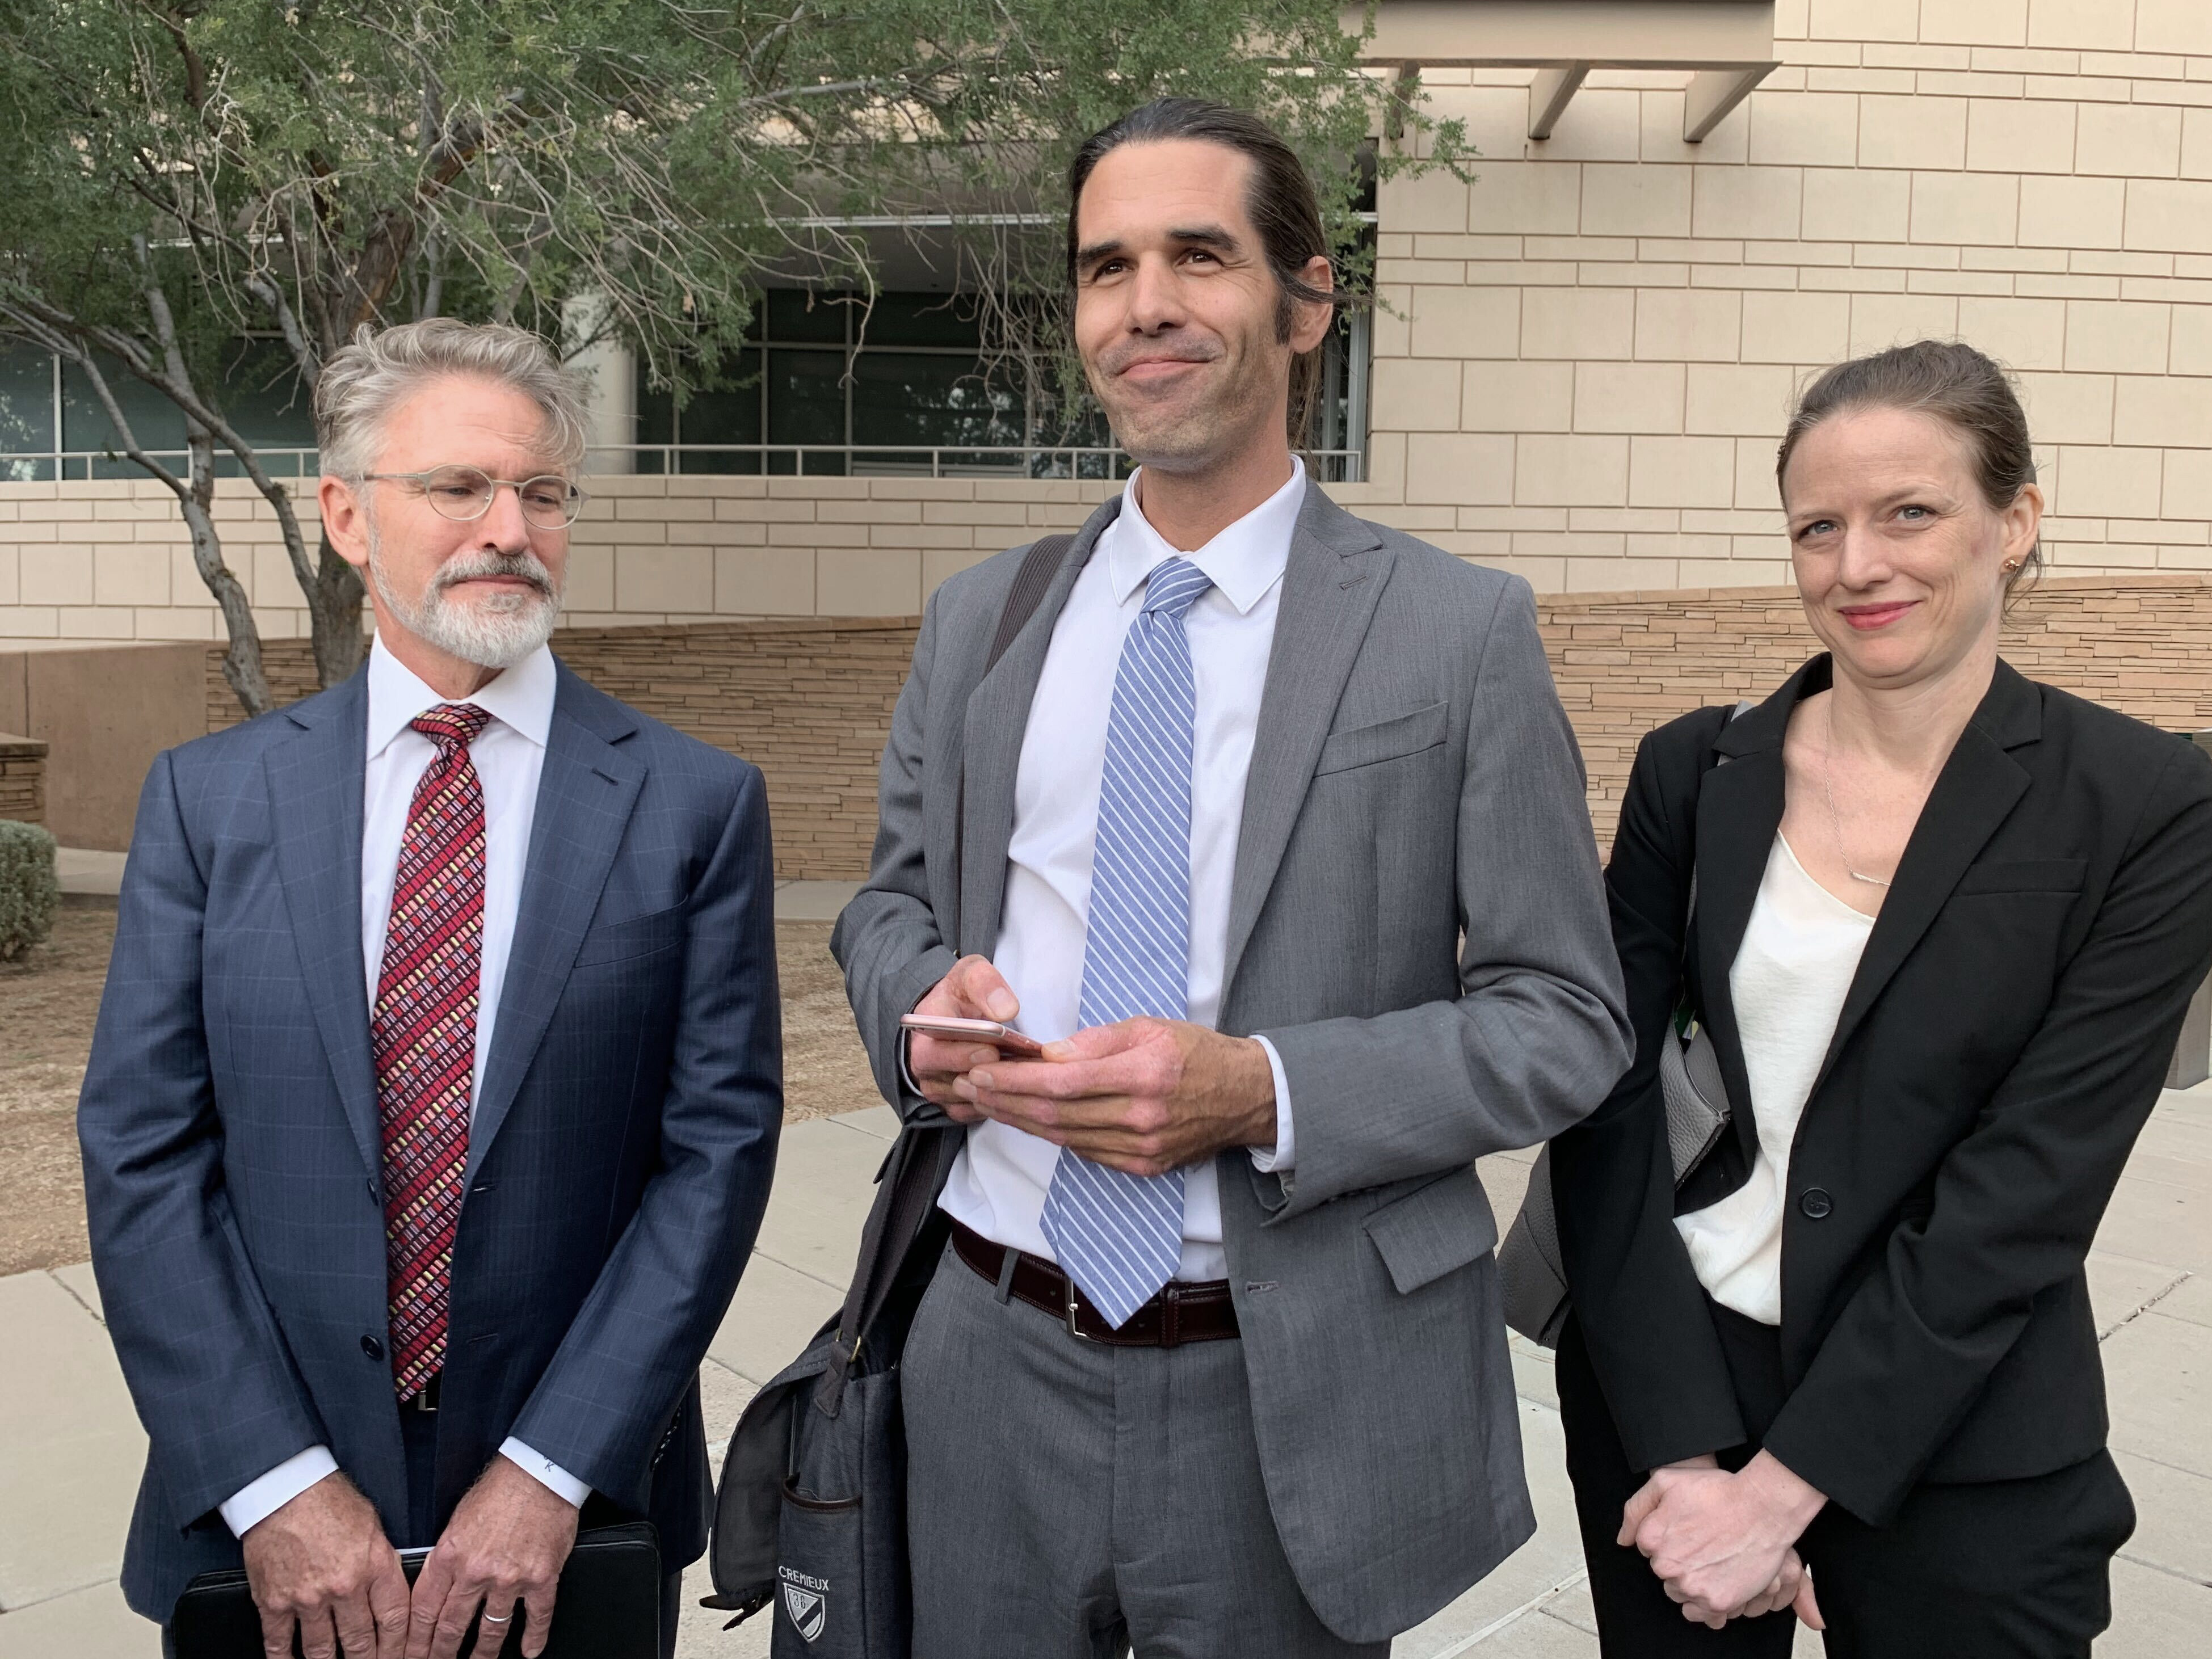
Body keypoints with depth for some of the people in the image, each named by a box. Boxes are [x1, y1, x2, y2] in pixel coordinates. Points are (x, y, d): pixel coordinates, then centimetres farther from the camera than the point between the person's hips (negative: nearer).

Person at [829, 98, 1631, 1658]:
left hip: (1293, 1396, -2)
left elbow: (1564, 1020, -7)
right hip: (996, 1357, 3)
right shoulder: (980, 618, 4)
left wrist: (1263, 1093, -20)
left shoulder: (1461, 630, -7)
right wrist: (926, 1001, -9)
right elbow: (894, 898, 14)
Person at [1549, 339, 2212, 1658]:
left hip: (1959, 1453, -2)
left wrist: (1783, 1486, -15)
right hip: (1658, 1390, 2)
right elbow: (1608, 1111, -6)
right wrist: (1682, 1446, -13)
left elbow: (2027, 1192, -14)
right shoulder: (1692, 773, -3)